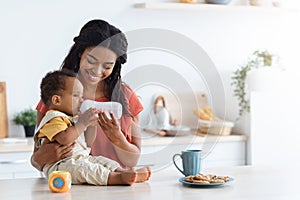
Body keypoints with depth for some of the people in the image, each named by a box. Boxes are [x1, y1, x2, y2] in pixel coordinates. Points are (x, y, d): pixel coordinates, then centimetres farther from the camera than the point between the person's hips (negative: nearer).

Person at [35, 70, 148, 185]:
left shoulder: (74, 118, 22)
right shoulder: (54, 119, -9)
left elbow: (87, 143, 21)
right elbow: (64, 139, -28)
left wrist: (91, 125, 6)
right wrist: (82, 123, -23)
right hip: (60, 165, -10)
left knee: (104, 161, -2)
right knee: (79, 167, -34)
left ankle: (123, 172, -27)